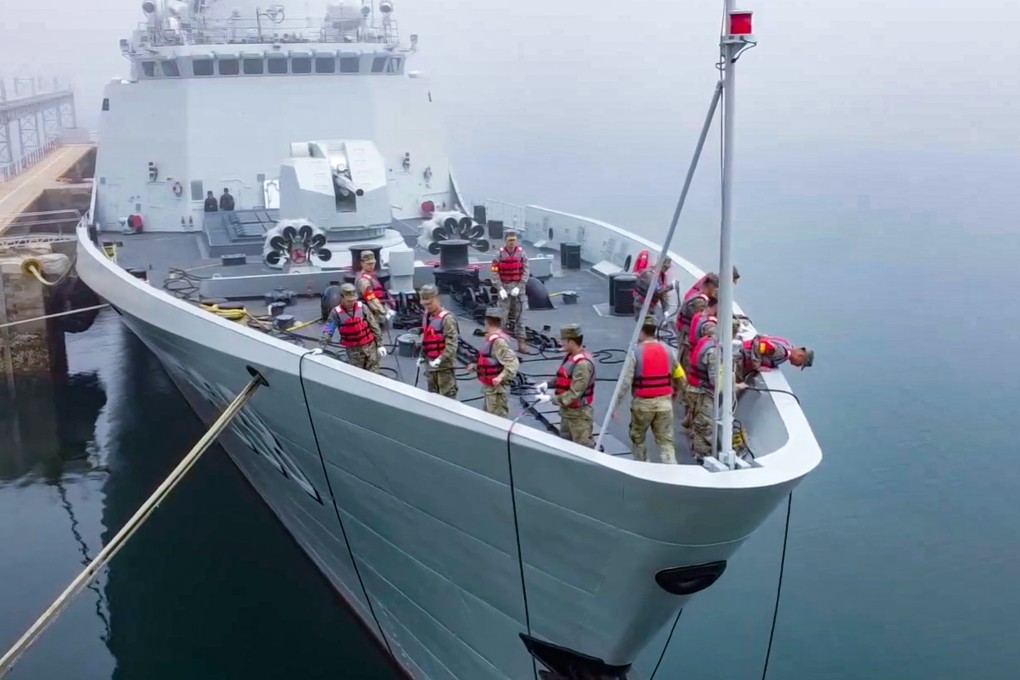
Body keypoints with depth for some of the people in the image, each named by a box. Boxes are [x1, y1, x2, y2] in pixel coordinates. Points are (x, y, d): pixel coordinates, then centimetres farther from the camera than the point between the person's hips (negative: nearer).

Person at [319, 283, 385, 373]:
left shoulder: (362, 307, -6)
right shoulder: (336, 312, -9)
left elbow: (374, 326, -1)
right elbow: (328, 331, -9)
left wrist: (380, 345, -1)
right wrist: (321, 347, -21)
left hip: (370, 346, 1)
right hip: (353, 350, -1)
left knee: (373, 374, 7)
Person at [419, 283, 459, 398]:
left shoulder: (447, 318, -18)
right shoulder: (426, 316, 9)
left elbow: (451, 344, -24)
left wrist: (441, 359, -30)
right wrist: (423, 356, 17)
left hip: (444, 365, -9)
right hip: (430, 364, 9)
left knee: (447, 395, -3)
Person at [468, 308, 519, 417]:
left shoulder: (498, 341, -23)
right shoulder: (491, 338, 9)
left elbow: (512, 362, -29)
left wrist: (501, 377, -37)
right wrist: (476, 367, 15)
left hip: (496, 388, -11)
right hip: (489, 386, 11)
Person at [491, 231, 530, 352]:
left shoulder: (521, 253, 0)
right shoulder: (500, 254, -2)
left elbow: (525, 272, -2)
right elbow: (495, 273, -4)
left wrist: (519, 287, -10)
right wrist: (500, 289, -11)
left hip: (518, 288, 1)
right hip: (504, 288, -1)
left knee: (519, 315, 2)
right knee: (503, 315, 2)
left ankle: (522, 341, 4)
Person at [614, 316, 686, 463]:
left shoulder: (635, 352, -11)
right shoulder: (667, 350, 4)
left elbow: (625, 381, -15)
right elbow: (680, 377, 13)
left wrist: (615, 405, -10)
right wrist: (675, 393, 32)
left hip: (643, 402, -3)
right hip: (664, 401, 3)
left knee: (637, 438, 20)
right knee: (666, 441, 7)